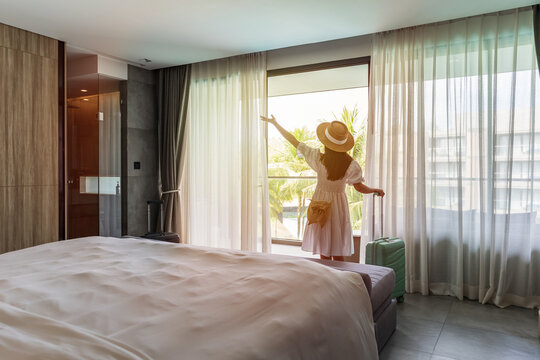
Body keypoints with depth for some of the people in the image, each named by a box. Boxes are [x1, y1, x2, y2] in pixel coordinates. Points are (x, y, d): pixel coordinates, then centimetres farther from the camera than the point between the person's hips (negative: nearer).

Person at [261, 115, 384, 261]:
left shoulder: (318, 158, -15)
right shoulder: (351, 165, -14)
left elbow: (293, 140, -9)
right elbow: (360, 187, -10)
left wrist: (274, 123, 0)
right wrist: (377, 190, 10)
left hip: (321, 203, -1)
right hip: (339, 206, 1)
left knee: (324, 255, 8)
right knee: (338, 256, 12)